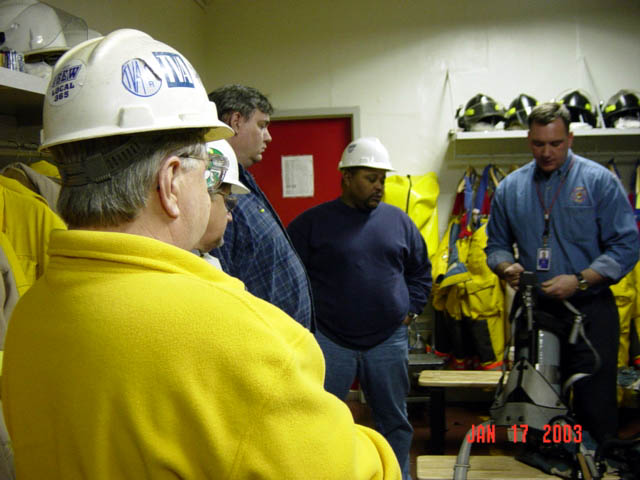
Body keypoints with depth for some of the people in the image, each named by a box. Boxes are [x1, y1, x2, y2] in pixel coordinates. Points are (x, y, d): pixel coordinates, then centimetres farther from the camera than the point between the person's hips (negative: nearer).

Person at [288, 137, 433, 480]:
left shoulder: (398, 221, 7)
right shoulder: (313, 222, -3)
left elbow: (421, 270, 18)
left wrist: (411, 309, 8)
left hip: (389, 341, 3)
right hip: (329, 341, -3)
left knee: (394, 421, 14)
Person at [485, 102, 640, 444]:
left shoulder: (598, 181, -4)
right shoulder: (510, 189, 7)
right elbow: (497, 245, 14)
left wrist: (579, 281, -18)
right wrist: (506, 267, -8)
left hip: (589, 311, -3)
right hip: (533, 310, 4)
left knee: (595, 405, 0)